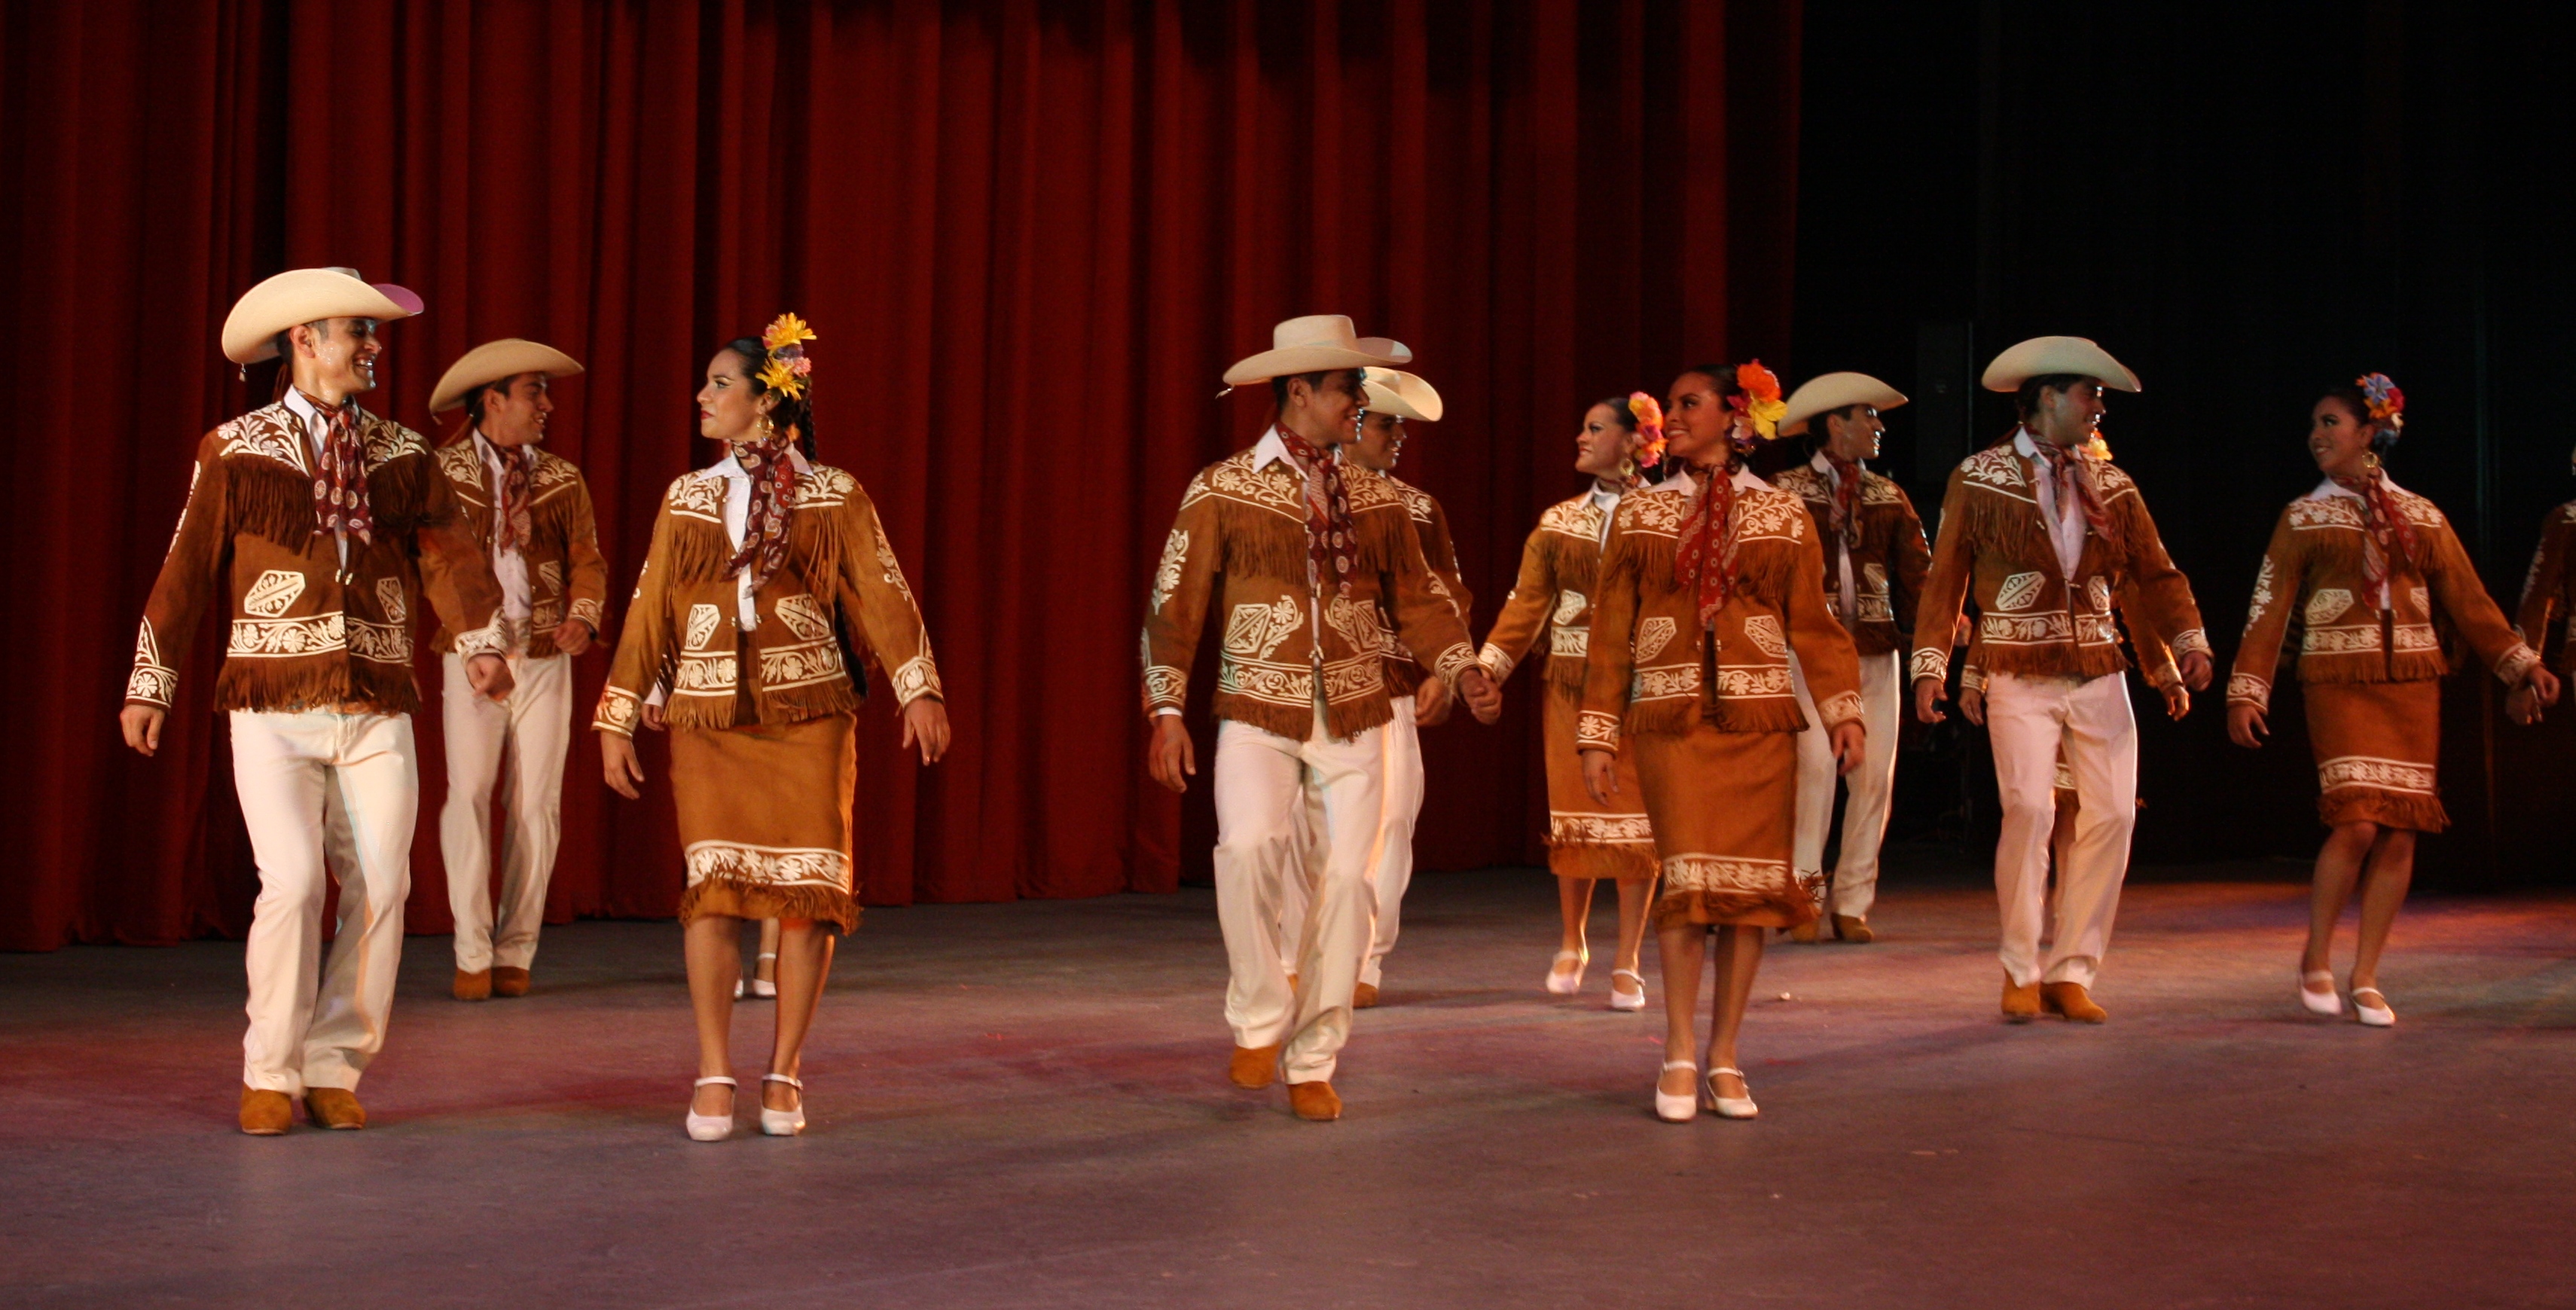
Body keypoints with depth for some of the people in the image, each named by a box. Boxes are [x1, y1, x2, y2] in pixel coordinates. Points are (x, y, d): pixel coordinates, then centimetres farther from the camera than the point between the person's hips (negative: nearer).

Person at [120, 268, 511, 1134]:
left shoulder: (404, 455, 9)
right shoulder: (235, 451, 3)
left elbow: (448, 554, -3)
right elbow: (187, 571, 5)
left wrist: (482, 643, -19)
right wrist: (152, 683, 5)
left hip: (378, 713, 3)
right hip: (273, 708, -3)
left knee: (380, 889, -1)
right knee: (293, 882, -14)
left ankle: (334, 1070, 16)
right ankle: (270, 1077, 5)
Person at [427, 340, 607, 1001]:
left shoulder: (562, 479, 11)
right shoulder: (442, 473, 2)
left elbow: (587, 557, 7)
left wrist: (584, 617, -11)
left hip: (544, 656, 3)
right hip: (470, 654, -3)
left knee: (536, 803, 2)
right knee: (469, 796, -8)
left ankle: (515, 953, 11)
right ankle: (472, 957, 0)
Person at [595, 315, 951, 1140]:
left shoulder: (835, 499, 3)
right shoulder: (686, 500, 11)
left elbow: (883, 594, -6)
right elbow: (649, 611, 12)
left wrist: (919, 690, -17)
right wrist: (618, 720, 9)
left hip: (807, 715, -2)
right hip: (706, 720, 2)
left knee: (808, 888, -3)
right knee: (713, 884, -7)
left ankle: (783, 1076, 10)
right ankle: (713, 1079, 1)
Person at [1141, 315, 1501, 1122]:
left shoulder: (1376, 497, 9)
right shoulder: (1222, 489, -1)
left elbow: (1417, 598, 12)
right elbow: (1175, 602, -1)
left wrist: (1465, 671, -4)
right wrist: (1167, 709, -7)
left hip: (1354, 720, 3)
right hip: (1259, 714, -3)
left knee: (1345, 880, -1)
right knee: (1249, 845, -26)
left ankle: (1313, 1063, 14)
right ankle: (1260, 1022, -5)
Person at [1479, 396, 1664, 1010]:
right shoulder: (1558, 522, 8)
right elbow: (1527, 602, 1)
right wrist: (1487, 667, -11)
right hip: (1571, 686, 2)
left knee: (1635, 818, -1)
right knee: (1572, 810, 5)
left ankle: (1627, 965, 7)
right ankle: (1571, 945, 24)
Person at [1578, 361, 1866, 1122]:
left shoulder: (1783, 517, 8)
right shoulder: (1639, 516, 9)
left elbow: (1813, 624, 4)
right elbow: (1610, 633, 7)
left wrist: (1843, 709, -9)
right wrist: (1598, 734, 2)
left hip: (1759, 721, 1)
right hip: (1671, 718, -1)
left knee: (1751, 885, 0)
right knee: (1690, 878, -10)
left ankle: (1724, 1059, 11)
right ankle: (1679, 1058, 2)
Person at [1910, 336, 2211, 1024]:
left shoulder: (2110, 484, 11)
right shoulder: (1979, 479, 0)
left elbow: (2152, 573, 9)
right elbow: (1944, 579, -1)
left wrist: (2188, 638, -8)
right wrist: (1931, 665, -10)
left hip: (2098, 676, 4)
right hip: (2020, 678, -4)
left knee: (2111, 813, -4)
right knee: (2029, 808, -18)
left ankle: (2072, 972, 9)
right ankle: (2022, 972, -1)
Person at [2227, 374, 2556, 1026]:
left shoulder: (2422, 517, 10)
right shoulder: (2304, 517, 5)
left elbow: (2468, 601, 10)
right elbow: (2269, 608, -1)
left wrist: (2521, 665, 2)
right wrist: (2246, 691, -9)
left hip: (2413, 686, 3)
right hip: (2339, 686, -3)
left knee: (2400, 832, -1)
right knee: (2356, 822, -16)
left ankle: (2365, 977, 10)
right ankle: (2316, 959, 4)